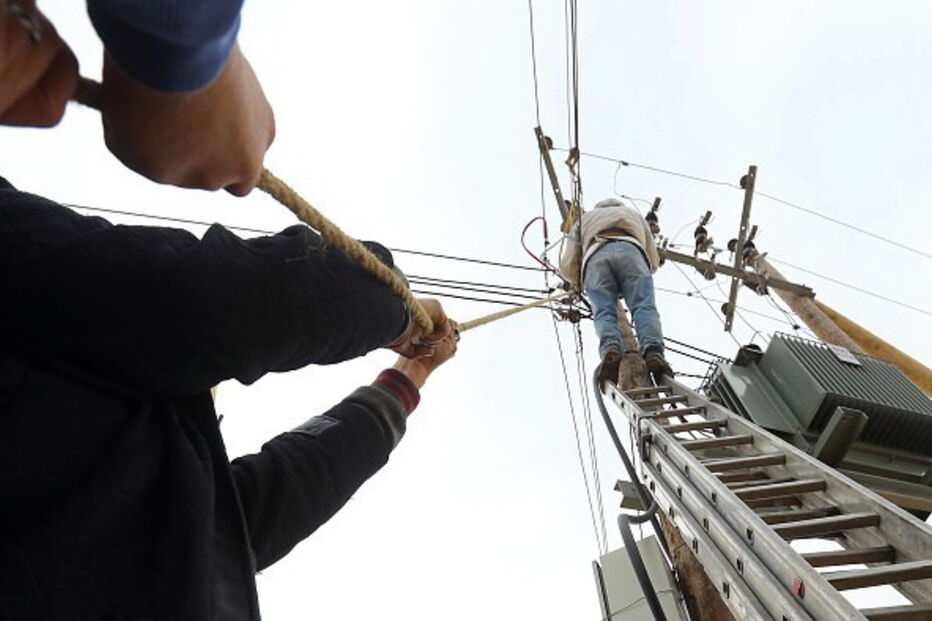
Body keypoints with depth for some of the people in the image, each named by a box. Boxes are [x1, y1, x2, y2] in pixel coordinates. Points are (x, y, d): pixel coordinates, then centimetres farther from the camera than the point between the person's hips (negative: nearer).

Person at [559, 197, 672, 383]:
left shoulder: (584, 218, 41)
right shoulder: (634, 214, 45)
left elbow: (567, 266, 25)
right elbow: (654, 261, 41)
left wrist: (578, 281, 45)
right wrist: (638, 275, 60)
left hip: (595, 257, 0)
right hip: (630, 251, 0)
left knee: (604, 312, -13)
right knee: (644, 306, -16)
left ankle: (610, 349, -44)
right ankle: (653, 351, -43)